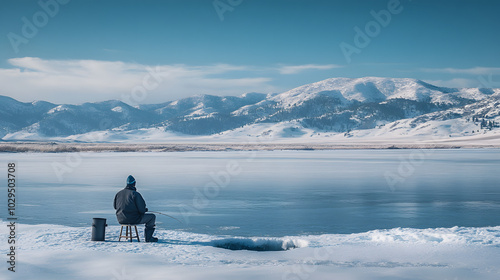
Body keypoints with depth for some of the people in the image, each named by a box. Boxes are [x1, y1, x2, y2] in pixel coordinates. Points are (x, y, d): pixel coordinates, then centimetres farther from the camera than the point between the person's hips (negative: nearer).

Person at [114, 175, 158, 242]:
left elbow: (115, 206, 14)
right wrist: (145, 210, 9)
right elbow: (142, 209, -15)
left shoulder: (119, 193, 3)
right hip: (133, 219, -7)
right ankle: (148, 238, 13)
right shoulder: (135, 194, -16)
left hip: (121, 220, 7)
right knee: (152, 217, 10)